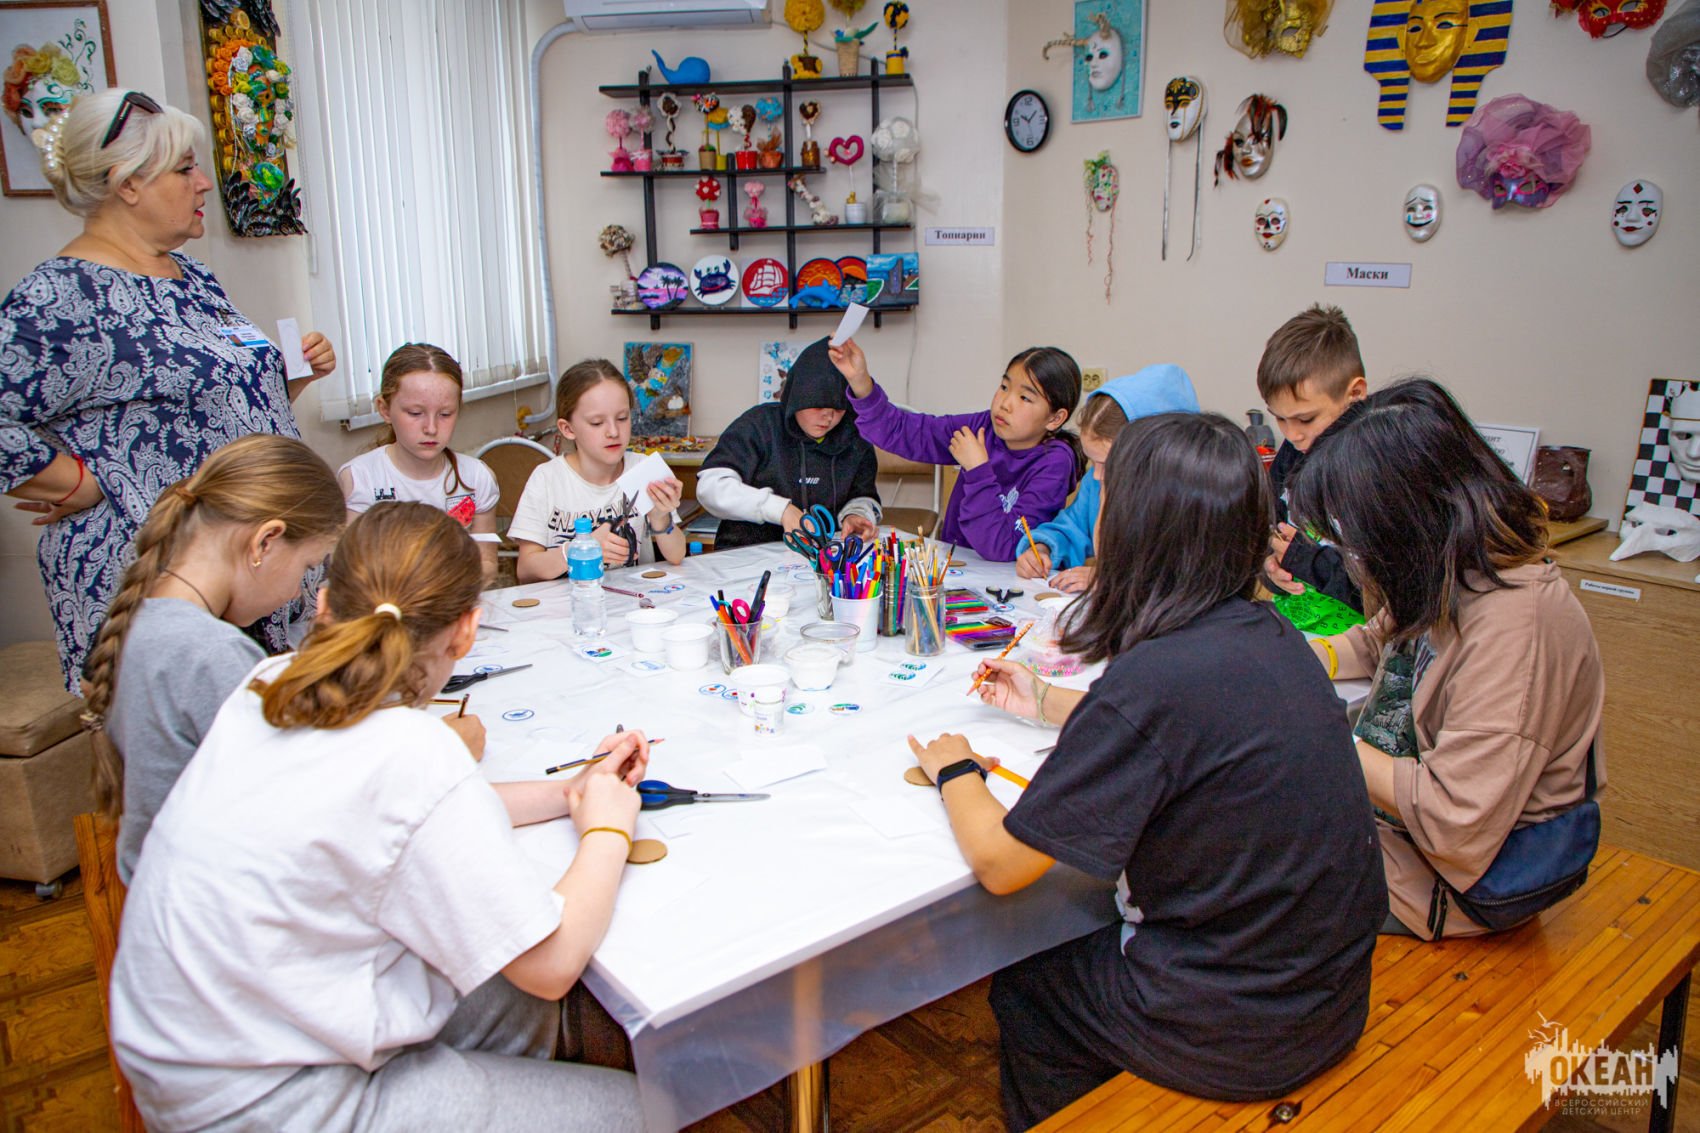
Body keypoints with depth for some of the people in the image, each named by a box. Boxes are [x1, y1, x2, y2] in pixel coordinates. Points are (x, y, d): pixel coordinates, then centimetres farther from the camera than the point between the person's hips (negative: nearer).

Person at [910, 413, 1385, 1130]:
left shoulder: (1156, 677, -29)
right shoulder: (1265, 634, -5)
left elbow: (1000, 863, -21)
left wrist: (955, 771, -2)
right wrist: (1046, 703, 25)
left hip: (1233, 1031, -7)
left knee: (1022, 988, 19)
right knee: (1079, 950, 28)